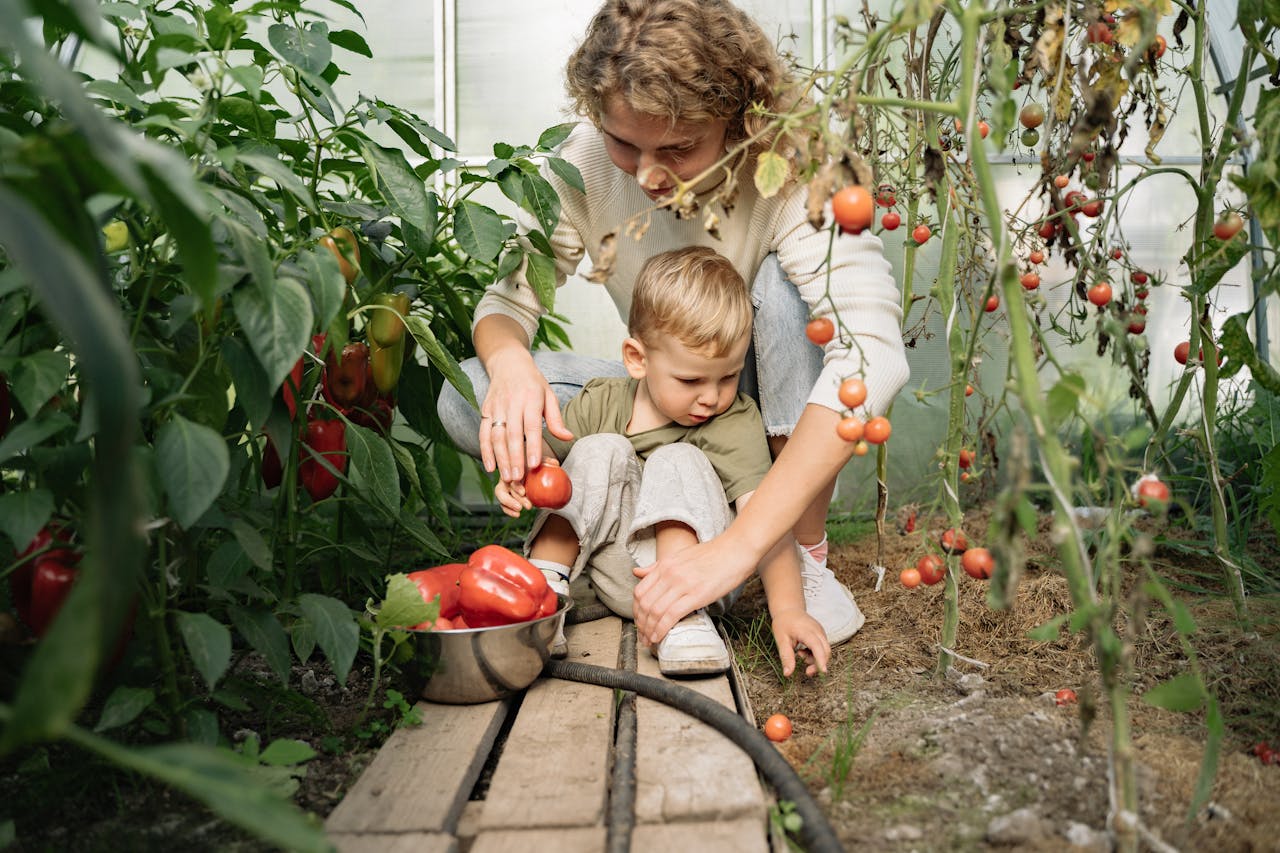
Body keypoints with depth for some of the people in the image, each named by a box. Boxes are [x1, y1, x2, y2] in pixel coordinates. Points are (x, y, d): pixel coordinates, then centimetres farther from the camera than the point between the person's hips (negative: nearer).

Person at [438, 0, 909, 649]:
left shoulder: (788, 170, -29)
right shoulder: (587, 159, -17)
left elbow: (872, 355, -42)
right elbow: (510, 297, -9)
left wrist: (738, 546, -50)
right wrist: (508, 359, -37)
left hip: (777, 403, -2)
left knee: (787, 280, -34)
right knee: (466, 397, -18)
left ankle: (807, 554, -19)